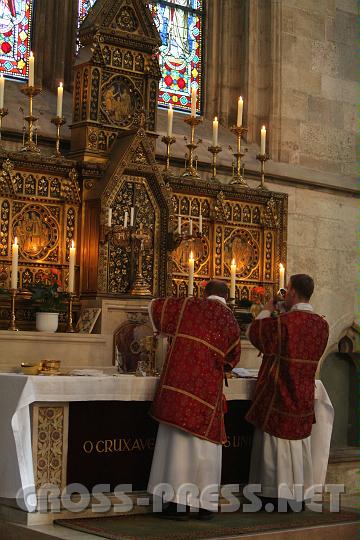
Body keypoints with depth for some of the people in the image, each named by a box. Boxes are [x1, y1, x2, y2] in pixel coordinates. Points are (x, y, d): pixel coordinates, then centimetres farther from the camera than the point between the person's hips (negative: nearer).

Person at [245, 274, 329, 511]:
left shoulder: (283, 322, -19)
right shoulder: (322, 325, 1)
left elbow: (255, 333, -4)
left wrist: (267, 310, 9)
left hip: (278, 394, -6)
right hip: (304, 396, 6)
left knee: (275, 444, 3)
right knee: (299, 444, 14)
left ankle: (275, 496, 6)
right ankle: (299, 497, 19)